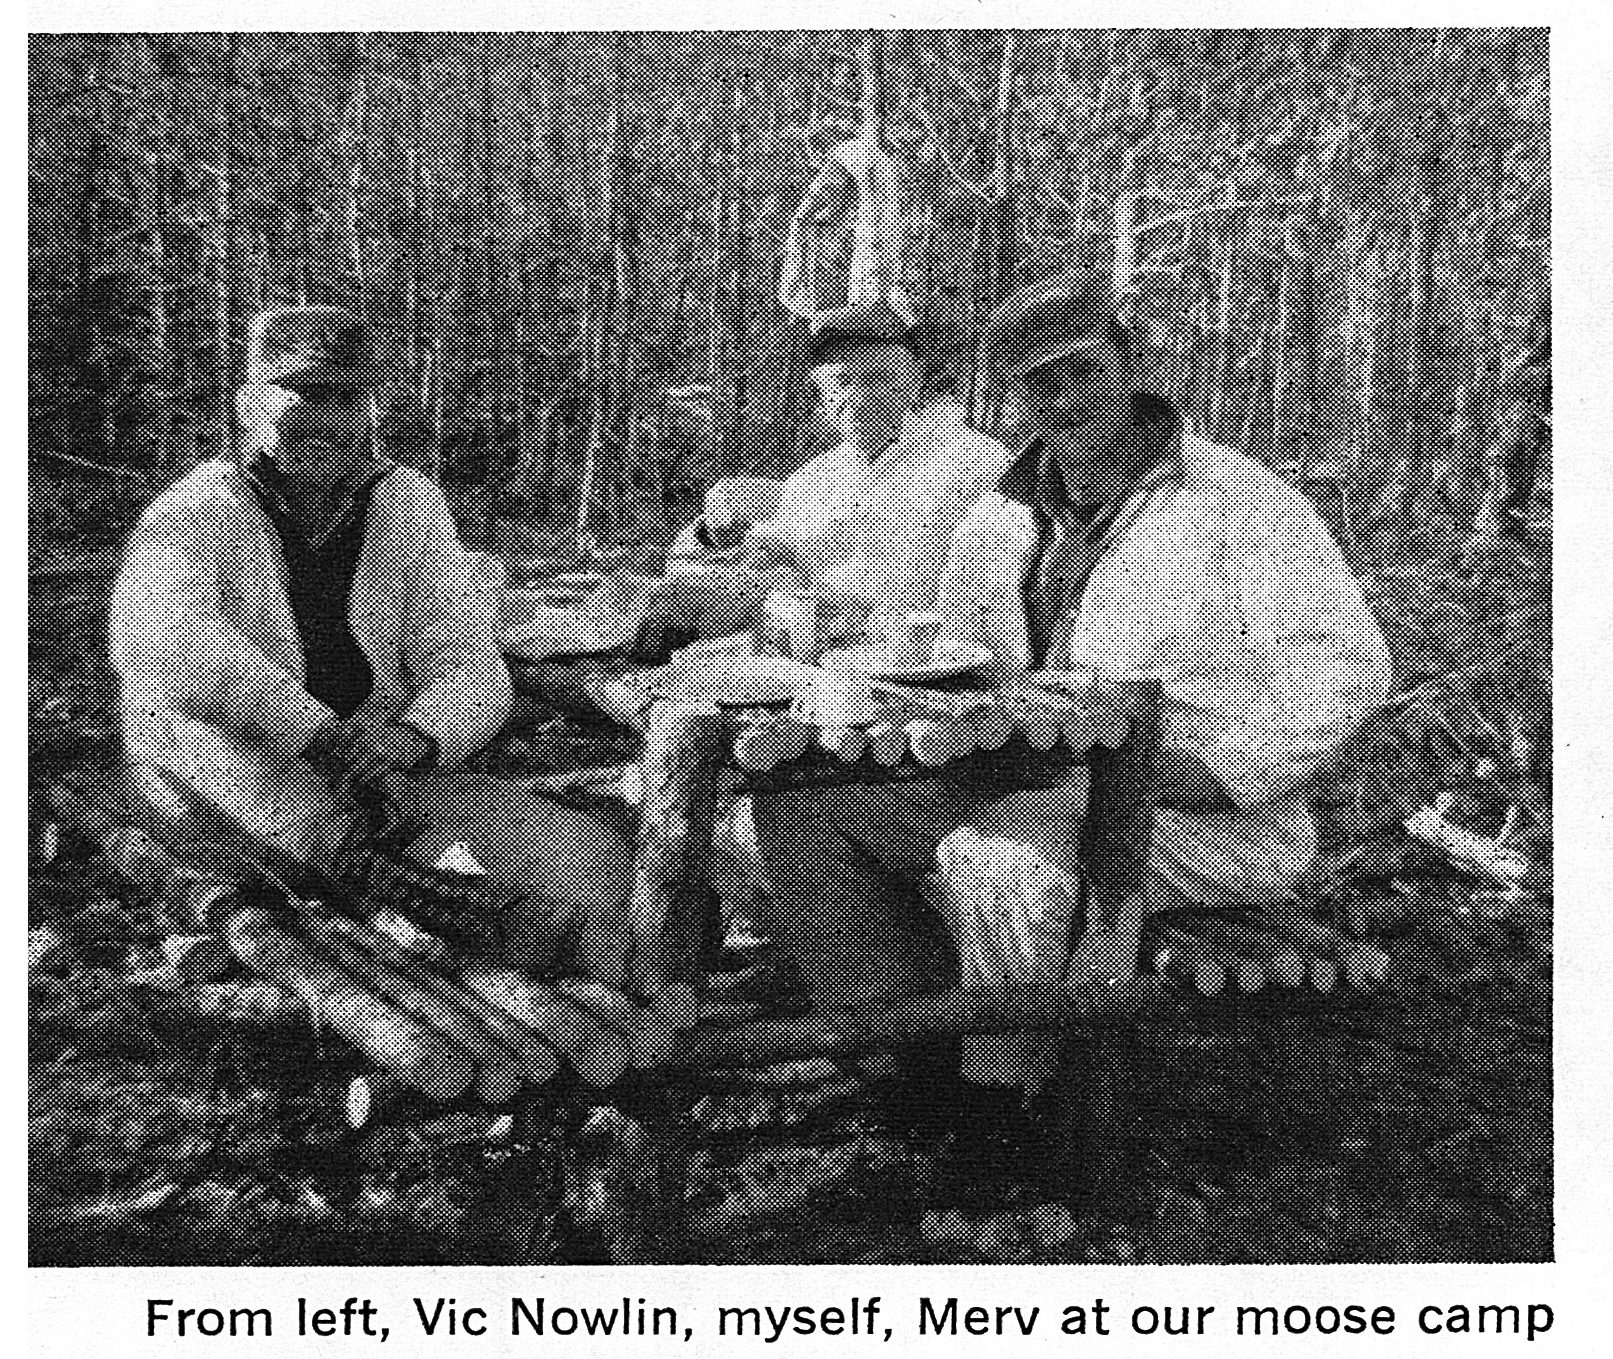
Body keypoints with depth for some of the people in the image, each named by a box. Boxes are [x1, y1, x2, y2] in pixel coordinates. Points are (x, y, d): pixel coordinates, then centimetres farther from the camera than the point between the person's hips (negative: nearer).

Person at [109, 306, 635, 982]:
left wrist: (418, 735, -25)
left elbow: (469, 666, -2)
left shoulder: (408, 502, 6)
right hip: (226, 801, -2)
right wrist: (319, 733, -31)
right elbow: (159, 641, -30)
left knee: (594, 857, -19)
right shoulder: (194, 513, -7)